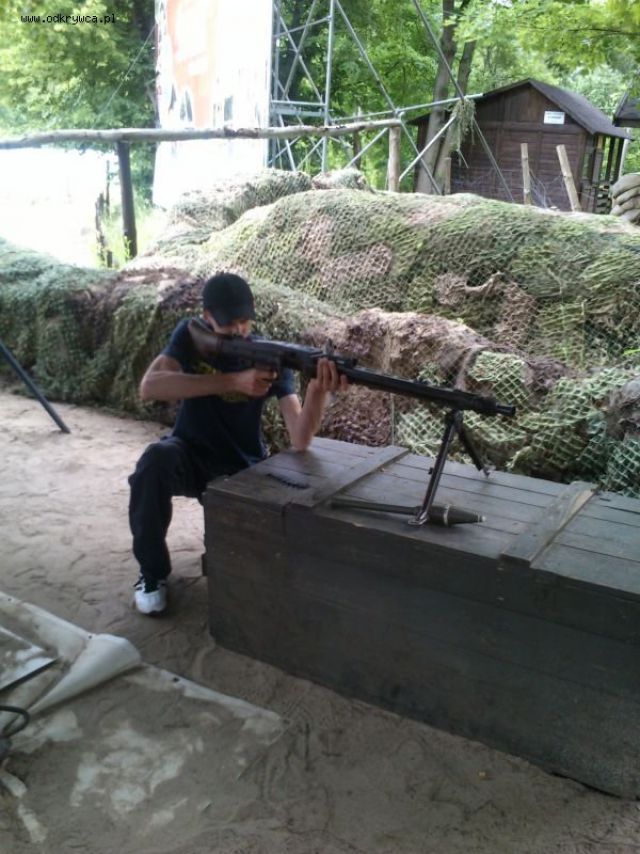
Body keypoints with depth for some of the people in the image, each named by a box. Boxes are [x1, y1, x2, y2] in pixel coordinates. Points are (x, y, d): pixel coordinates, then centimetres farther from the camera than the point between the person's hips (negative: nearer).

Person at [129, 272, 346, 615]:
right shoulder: (191, 336, -10)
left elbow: (300, 440, -26)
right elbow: (149, 387, -30)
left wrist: (319, 390, -47)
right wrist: (234, 381, -37)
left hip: (241, 470, 0)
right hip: (190, 456, 0)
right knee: (157, 458, -35)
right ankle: (153, 571, -13)